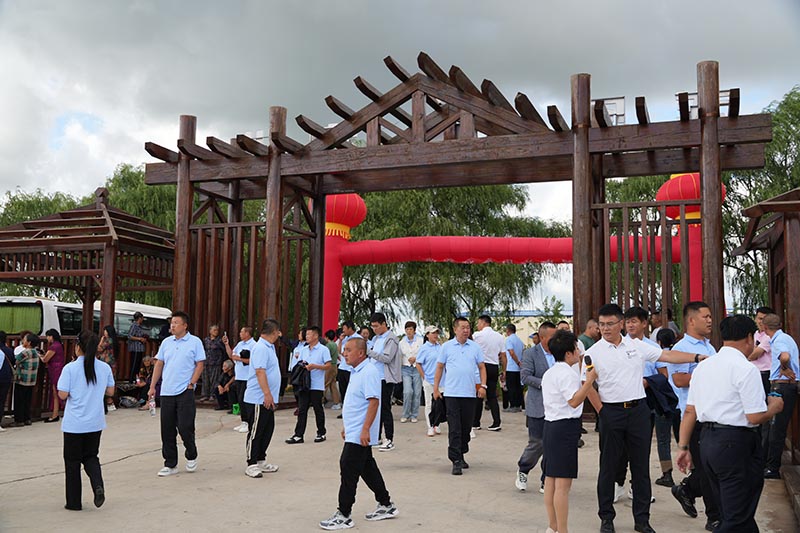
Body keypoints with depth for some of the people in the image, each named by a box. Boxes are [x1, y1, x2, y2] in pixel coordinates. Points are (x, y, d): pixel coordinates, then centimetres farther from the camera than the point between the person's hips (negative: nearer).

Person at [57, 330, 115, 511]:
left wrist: (75, 391, 5)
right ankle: (98, 485, -7)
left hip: (74, 424, -3)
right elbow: (110, 391, 6)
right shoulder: (105, 368, -2)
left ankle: (74, 502, 17)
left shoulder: (70, 368, -13)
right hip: (95, 423, 3)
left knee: (72, 461, 11)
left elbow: (63, 395, -15)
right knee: (91, 456, 19)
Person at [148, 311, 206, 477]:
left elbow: (199, 365, -4)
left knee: (185, 427, -6)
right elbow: (159, 364, 13)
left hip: (185, 392, -5)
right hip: (166, 392, 5)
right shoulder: (166, 342, 11)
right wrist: (152, 386, 8)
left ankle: (191, 457, 19)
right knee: (167, 430, 6)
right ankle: (170, 464, 17)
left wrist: (191, 384, -12)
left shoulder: (195, 342, -2)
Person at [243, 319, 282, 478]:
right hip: (259, 399, -10)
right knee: (256, 432, -2)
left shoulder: (269, 347, 14)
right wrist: (267, 394, -28)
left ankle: (261, 461, 25)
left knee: (267, 430, 15)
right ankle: (251, 465, 5)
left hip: (267, 399, 10)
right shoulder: (260, 348, -17)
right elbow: (260, 372, -25)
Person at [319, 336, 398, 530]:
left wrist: (365, 429, -27)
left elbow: (374, 402, -24)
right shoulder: (356, 372, 14)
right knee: (368, 469, 16)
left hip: (360, 435, -10)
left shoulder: (369, 372, -18)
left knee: (348, 471, -5)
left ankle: (344, 515, 4)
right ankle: (386, 506, 27)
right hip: (355, 433, 10)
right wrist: (347, 426, 24)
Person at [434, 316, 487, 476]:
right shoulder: (447, 346, 2)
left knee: (466, 427, 11)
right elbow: (439, 367, 7)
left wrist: (483, 385, -2)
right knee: (454, 429, -4)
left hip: (470, 393, 2)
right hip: (452, 393, -2)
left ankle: (461, 455, 27)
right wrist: (435, 388, 3)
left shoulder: (475, 347, 7)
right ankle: (456, 461, -2)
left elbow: (482, 367, 10)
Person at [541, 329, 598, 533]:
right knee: (563, 483, -6)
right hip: (566, 426, -10)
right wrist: (589, 380, -24)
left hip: (550, 424, 10)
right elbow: (574, 401, -23)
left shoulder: (549, 373, 17)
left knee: (550, 479, 13)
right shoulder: (568, 374, -13)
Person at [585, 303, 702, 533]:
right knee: (608, 467, 6)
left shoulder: (636, 345, 4)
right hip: (611, 412, -2)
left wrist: (697, 357, -4)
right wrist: (601, 411, -6)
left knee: (641, 466, 8)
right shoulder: (593, 353, -3)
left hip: (638, 410, 2)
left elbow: (666, 355, 3)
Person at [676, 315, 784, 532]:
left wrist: (684, 447, 15)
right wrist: (774, 407, 5)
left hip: (707, 441, 8)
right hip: (737, 443, -8)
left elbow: (690, 411, 10)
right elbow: (755, 417, -15)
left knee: (728, 514, 19)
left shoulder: (702, 366, 9)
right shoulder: (746, 369, -12)